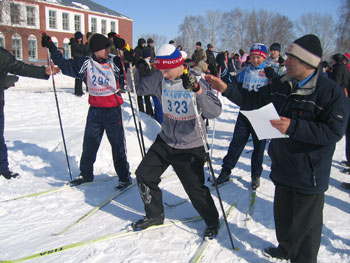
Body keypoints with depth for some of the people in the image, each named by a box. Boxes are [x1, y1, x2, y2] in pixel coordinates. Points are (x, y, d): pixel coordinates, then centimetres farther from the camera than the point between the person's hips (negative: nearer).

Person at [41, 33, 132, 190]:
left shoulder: (115, 63, -5)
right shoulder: (86, 63, 1)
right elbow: (65, 65, 10)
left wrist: (123, 47, -27)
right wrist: (51, 48, 9)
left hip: (113, 110, -3)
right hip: (95, 110, 3)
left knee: (118, 144, 3)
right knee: (89, 143, 12)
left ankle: (124, 177, 15)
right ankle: (86, 174, 30)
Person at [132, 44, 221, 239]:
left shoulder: (196, 79, -19)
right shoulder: (159, 78, -6)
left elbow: (215, 112, -29)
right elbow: (138, 88, 10)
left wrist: (198, 89, -44)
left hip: (191, 147, -5)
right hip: (165, 141, 6)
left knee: (196, 189, 0)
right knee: (144, 175, 9)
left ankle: (212, 221, 29)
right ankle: (155, 215, 32)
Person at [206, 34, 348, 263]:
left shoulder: (331, 92, -18)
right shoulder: (281, 85, 1)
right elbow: (254, 100, 10)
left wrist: (293, 126, -30)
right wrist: (226, 89, 0)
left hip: (309, 174, -7)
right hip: (283, 166, 7)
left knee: (306, 224, 9)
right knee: (283, 214, 25)